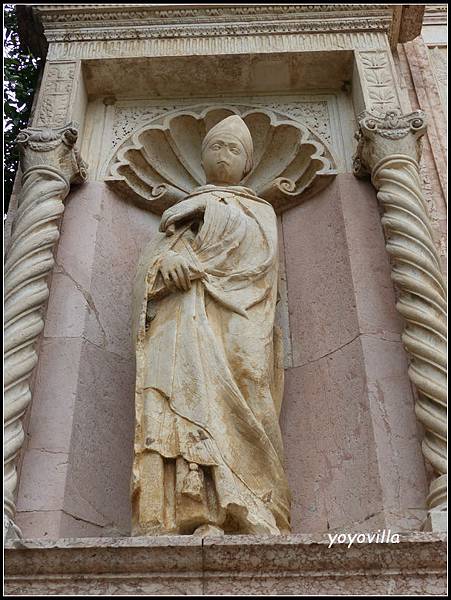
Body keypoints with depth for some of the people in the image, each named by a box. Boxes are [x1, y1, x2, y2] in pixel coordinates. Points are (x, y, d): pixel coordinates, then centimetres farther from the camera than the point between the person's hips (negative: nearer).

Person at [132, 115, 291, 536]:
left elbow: (254, 253, 5)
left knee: (225, 400, -23)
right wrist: (166, 260, -11)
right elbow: (153, 252, 15)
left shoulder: (260, 211, 27)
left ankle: (215, 522, -34)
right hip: (183, 313, 2)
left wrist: (190, 258, -6)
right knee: (184, 389, -22)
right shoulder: (182, 209, 33)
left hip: (234, 320, -1)